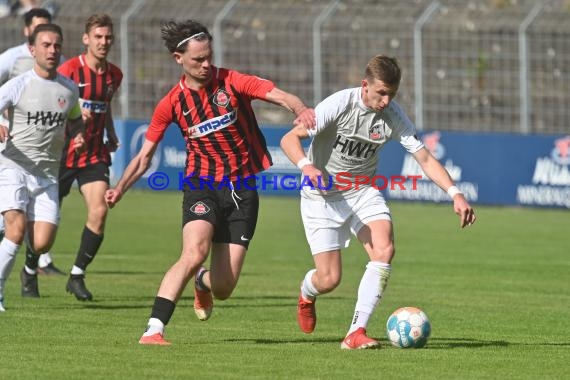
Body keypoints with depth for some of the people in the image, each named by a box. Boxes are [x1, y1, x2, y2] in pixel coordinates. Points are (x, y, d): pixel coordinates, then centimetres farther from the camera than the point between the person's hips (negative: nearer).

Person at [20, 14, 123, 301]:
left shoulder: (114, 75, 6)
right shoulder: (70, 69, -12)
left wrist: (111, 135, 10)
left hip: (95, 154, 4)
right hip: (63, 154, -4)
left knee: (99, 211, -16)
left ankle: (77, 275, -4)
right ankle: (30, 270, 28)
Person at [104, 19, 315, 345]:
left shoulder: (232, 82, -6)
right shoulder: (172, 103, 0)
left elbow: (279, 95, -19)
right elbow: (145, 155, 7)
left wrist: (300, 109, -42)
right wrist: (120, 189, -8)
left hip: (242, 189, 0)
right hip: (202, 186, 0)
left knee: (223, 288, -1)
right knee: (195, 253, -30)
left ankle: (202, 283, 40)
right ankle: (154, 330, -27)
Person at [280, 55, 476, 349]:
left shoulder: (393, 116, -10)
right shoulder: (339, 105, -21)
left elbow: (425, 159, -8)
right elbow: (289, 139, -22)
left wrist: (455, 193, -22)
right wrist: (306, 165, -43)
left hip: (363, 192, 4)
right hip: (323, 195, -4)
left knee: (384, 250, -23)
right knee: (329, 279, -8)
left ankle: (356, 332, -20)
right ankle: (307, 293, 33)